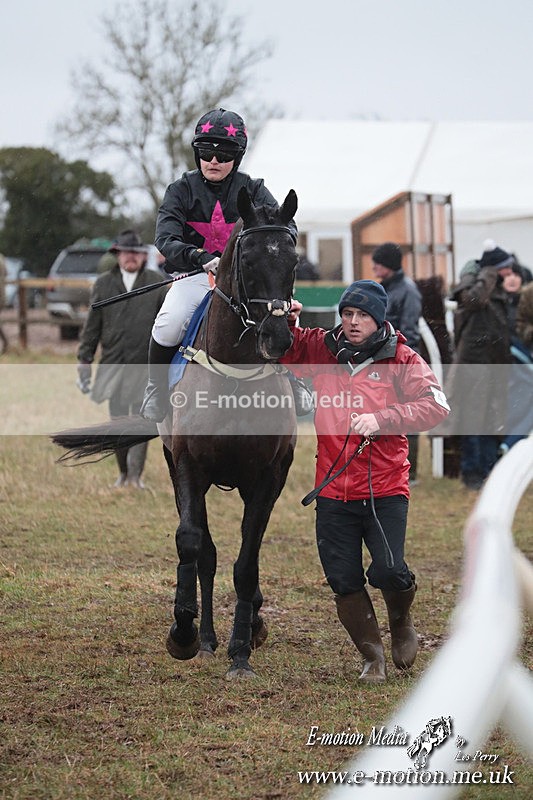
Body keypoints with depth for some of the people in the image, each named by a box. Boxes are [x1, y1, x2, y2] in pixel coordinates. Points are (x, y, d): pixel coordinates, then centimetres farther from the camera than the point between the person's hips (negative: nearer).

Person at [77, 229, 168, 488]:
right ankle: (123, 473, 19)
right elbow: (92, 326, 8)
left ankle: (136, 475, 3)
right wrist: (84, 360, 4)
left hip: (146, 367, -2)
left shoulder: (157, 283, 4)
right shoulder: (103, 284, 6)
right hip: (113, 365, 2)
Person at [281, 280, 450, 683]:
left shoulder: (401, 359, -1)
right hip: (333, 489, 3)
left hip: (385, 487, -3)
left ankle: (401, 621, 20)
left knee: (387, 570, -15)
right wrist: (284, 320, -5)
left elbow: (435, 405, -11)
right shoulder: (321, 350, 8)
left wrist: (381, 418, -21)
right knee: (344, 582, 2)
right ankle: (373, 657, 22)